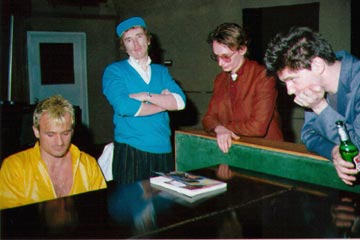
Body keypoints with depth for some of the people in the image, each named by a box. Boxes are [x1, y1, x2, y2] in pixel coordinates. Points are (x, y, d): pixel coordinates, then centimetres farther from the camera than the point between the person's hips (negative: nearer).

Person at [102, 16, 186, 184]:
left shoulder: (161, 71, 14)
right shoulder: (114, 71, 1)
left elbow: (180, 101, -1)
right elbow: (123, 107, -16)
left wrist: (146, 96, -13)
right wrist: (164, 102, -5)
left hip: (163, 150, 4)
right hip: (130, 151, -3)